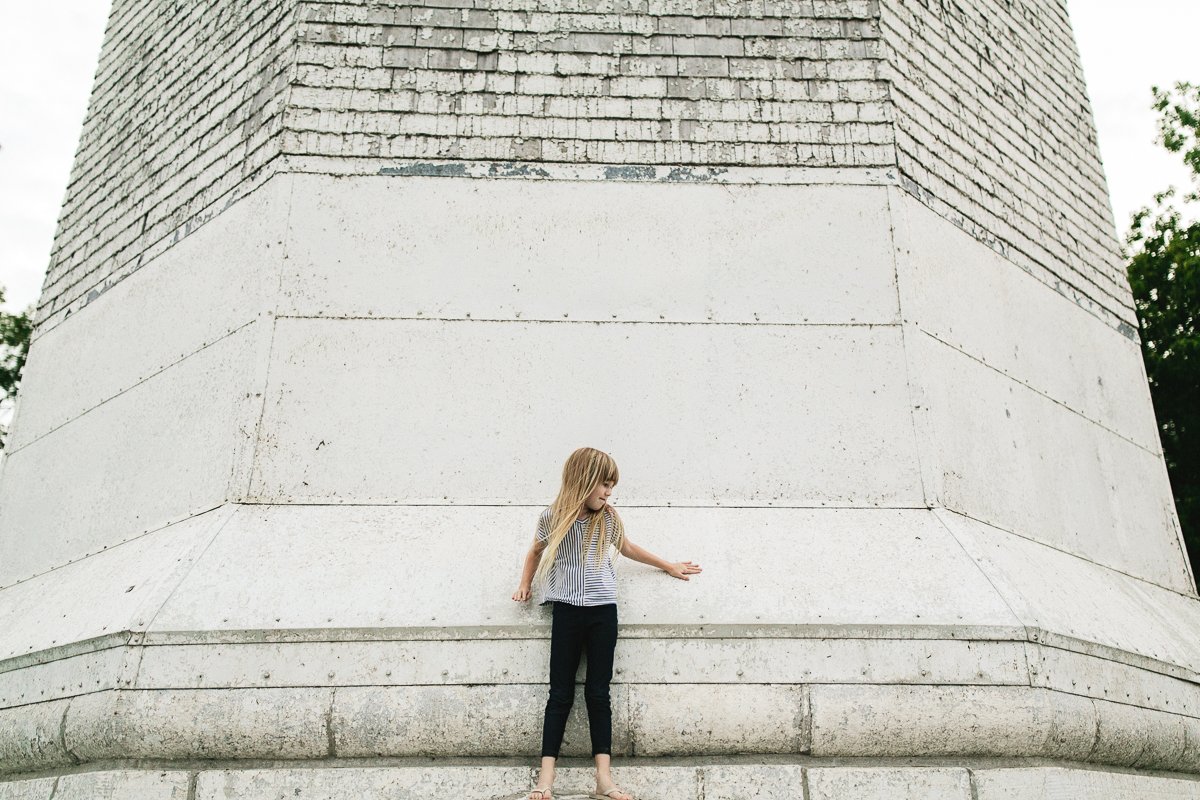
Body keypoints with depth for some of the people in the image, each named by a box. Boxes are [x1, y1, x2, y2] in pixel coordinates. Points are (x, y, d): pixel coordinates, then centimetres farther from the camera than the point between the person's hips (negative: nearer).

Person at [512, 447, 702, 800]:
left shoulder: (608, 519, 4)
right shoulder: (552, 518, -2)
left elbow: (627, 548, 21)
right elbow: (536, 552, 18)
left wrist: (669, 566, 29)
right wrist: (525, 585, 13)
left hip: (603, 610, 1)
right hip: (566, 611, -1)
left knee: (598, 693, 2)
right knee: (561, 694, 0)